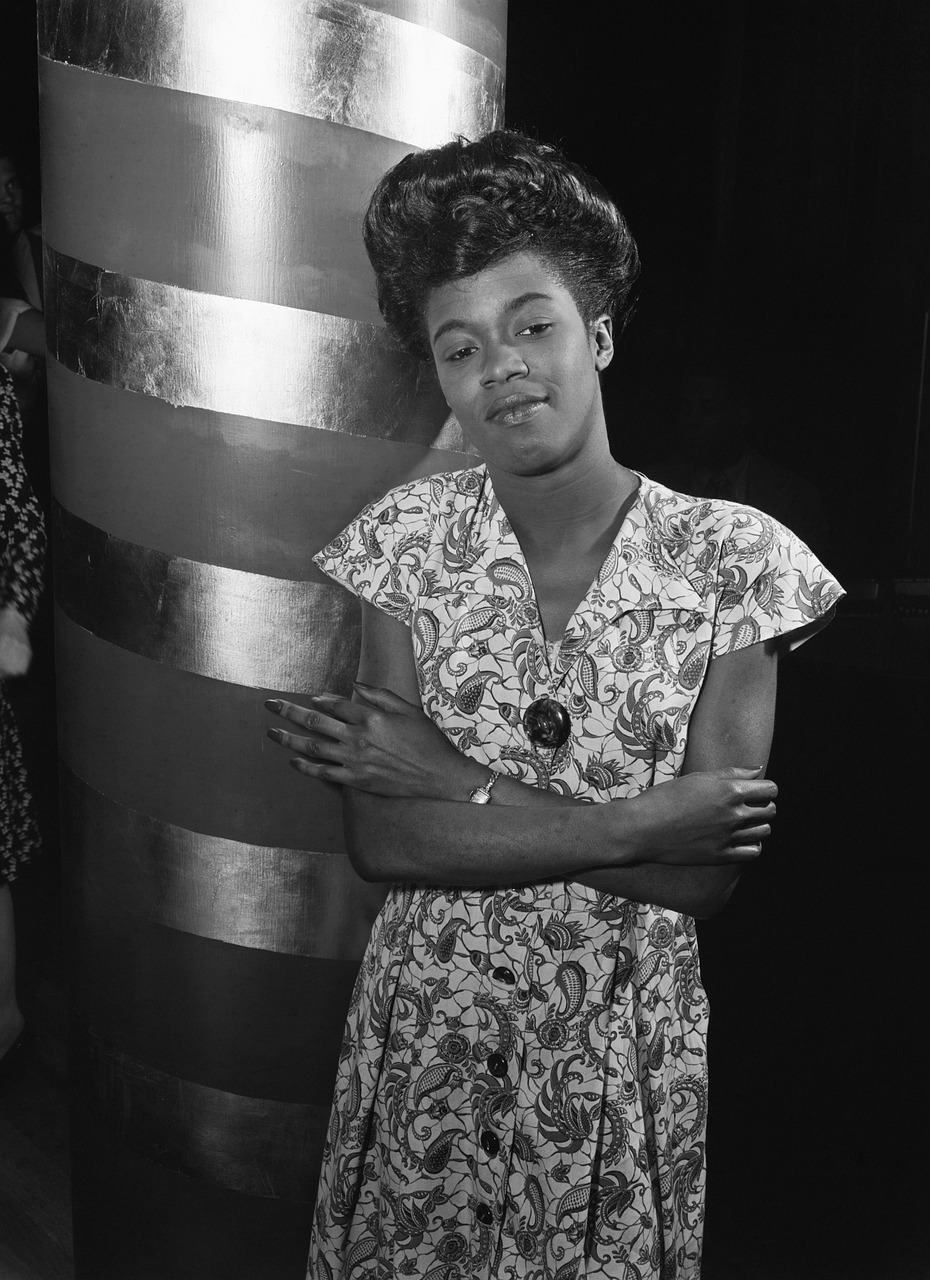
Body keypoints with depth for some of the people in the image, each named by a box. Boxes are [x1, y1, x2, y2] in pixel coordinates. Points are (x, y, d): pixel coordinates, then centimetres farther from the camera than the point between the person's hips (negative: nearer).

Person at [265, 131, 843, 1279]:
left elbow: (706, 878, -16)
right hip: (425, 1034, 1)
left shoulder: (731, 559, -13)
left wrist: (453, 783, -20)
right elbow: (379, 841, -14)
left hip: (622, 1046, -1)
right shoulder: (407, 539, -9)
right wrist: (637, 825, -21)